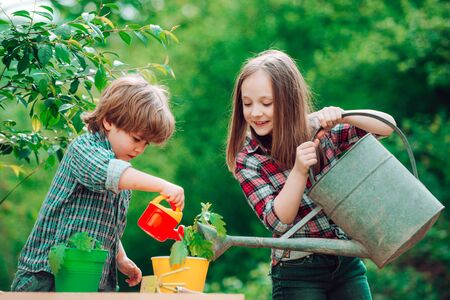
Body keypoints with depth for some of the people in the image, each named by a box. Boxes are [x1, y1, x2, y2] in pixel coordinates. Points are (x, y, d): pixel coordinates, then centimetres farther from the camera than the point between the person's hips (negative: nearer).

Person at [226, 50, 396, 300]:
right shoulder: (247, 161, -7)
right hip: (298, 275, -2)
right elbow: (277, 220, -15)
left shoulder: (321, 129, -3)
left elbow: (387, 126, -7)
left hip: (348, 263, 2)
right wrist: (299, 169, -29)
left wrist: (342, 117, -24)